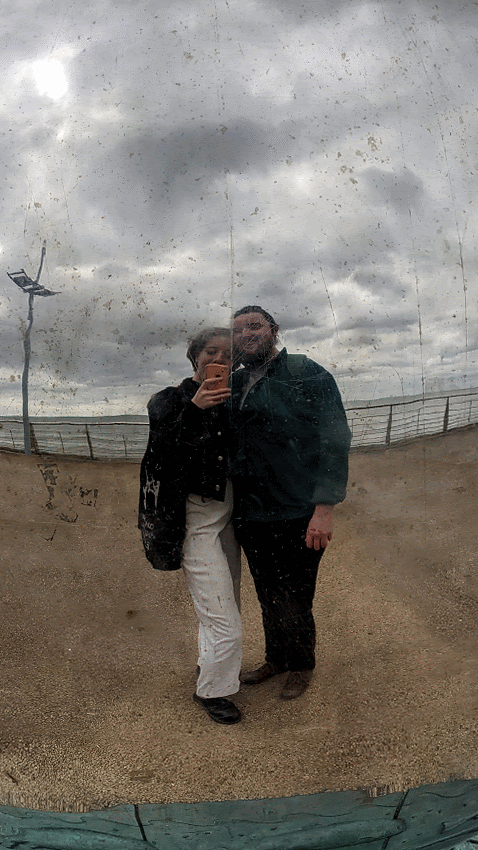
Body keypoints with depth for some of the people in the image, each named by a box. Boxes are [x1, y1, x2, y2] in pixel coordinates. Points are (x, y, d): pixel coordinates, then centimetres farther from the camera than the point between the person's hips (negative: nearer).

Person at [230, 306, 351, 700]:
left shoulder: (307, 373, -7)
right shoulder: (233, 384, 10)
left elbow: (334, 440, -13)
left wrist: (325, 506, -18)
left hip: (297, 516, -5)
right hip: (251, 516, 5)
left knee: (293, 600, 10)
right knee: (268, 596, 20)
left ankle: (302, 665, 36)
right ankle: (276, 659, 43)